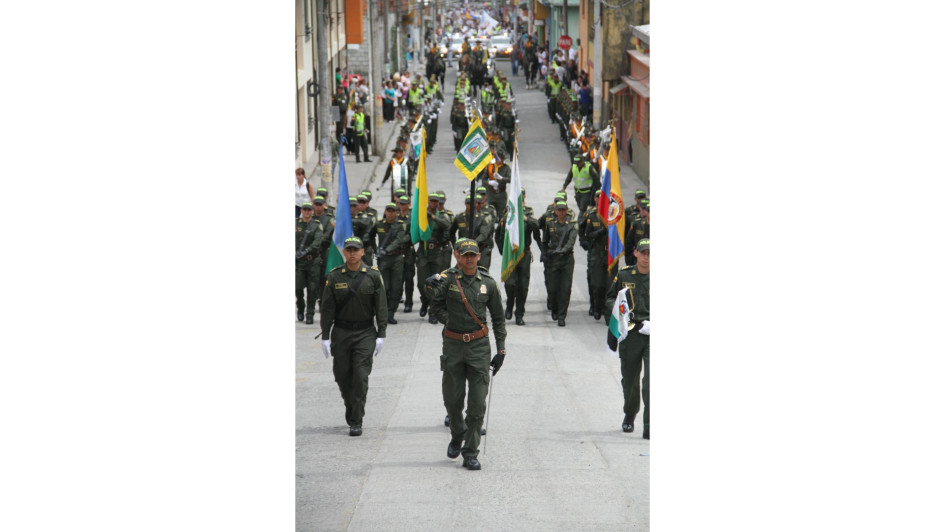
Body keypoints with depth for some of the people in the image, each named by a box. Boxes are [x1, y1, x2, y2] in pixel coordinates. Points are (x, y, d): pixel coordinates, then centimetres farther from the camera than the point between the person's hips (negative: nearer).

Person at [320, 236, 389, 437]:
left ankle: (356, 422, -6)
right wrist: (325, 337, -3)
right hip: (341, 332, 2)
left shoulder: (373, 276, -1)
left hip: (365, 333, -2)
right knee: (342, 375, 7)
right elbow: (327, 308, 1)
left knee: (360, 377, -9)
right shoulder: (334, 276, 0)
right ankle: (350, 405, 36)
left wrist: (381, 335, -5)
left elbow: (381, 307, 0)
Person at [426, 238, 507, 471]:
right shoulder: (448, 279, -3)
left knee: (478, 402, -5)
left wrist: (501, 350, 7)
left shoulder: (488, 283, 3)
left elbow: (498, 318, 11)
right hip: (453, 345, 0)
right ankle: (457, 434, 37)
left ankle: (471, 453, 2)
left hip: (479, 346, 0)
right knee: (452, 399, 7)